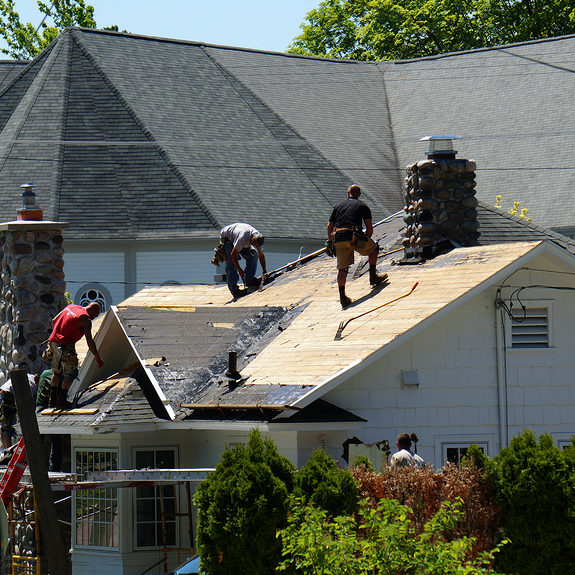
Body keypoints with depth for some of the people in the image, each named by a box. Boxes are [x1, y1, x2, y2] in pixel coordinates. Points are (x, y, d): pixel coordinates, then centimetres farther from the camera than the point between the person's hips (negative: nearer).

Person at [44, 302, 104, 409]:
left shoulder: (71, 307, 14)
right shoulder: (86, 320, -8)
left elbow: (54, 321, 23)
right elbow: (89, 341, -11)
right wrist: (98, 359, -5)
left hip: (53, 342, 8)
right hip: (66, 346, -8)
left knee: (57, 372, 21)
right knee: (70, 374, 2)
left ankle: (52, 399, 25)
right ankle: (62, 400, -4)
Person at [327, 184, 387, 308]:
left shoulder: (338, 206, 23)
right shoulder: (362, 206, 14)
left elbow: (329, 226, 20)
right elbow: (369, 228, 10)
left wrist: (330, 242, 29)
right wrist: (367, 240, 25)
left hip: (338, 238, 3)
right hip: (354, 236, -3)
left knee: (342, 268, 5)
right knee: (374, 249, 24)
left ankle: (342, 296, -7)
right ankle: (373, 277, 26)